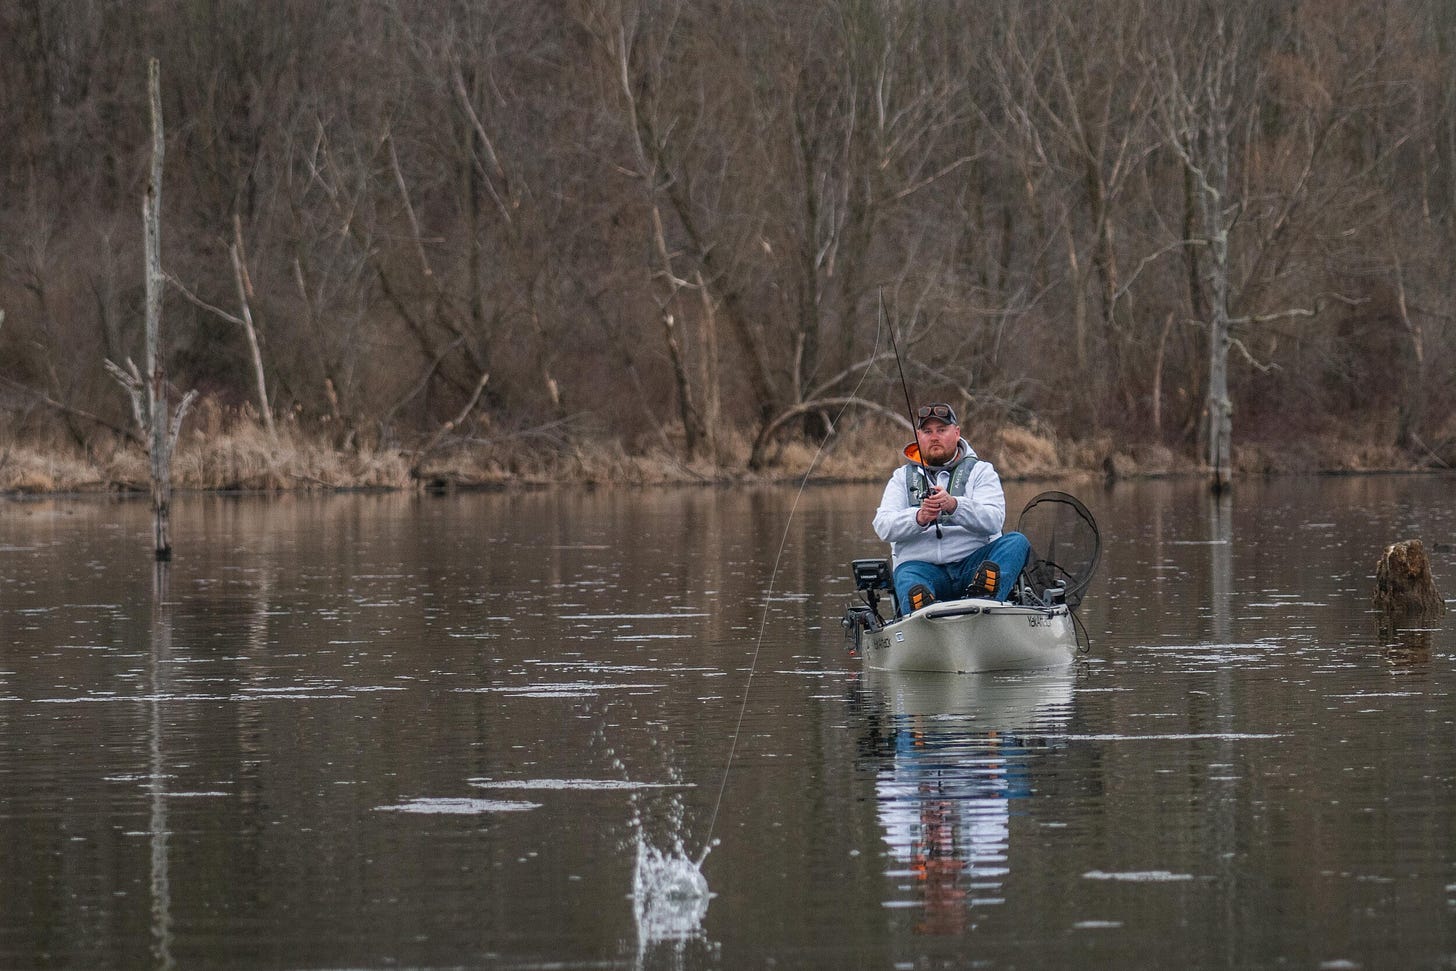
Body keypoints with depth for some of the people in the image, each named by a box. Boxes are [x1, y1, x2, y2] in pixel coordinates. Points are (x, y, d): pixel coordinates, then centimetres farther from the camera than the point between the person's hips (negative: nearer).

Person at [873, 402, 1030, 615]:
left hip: (972, 563, 1)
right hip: (920, 564, -1)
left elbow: (994, 521, -4)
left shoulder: (980, 470, 15)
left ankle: (983, 599, -54)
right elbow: (883, 527, 4)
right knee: (908, 583, -35)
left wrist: (954, 505, -24)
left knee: (1017, 542, -26)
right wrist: (919, 518, -18)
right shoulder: (903, 476, 20)